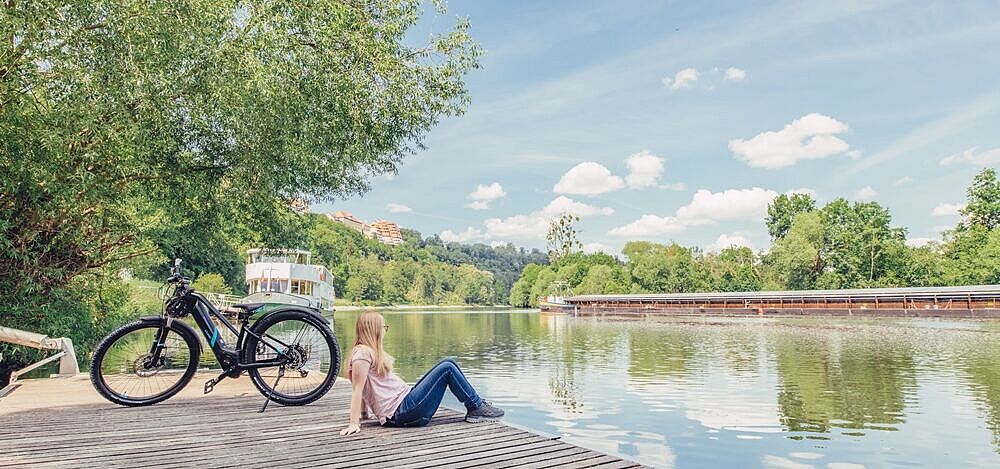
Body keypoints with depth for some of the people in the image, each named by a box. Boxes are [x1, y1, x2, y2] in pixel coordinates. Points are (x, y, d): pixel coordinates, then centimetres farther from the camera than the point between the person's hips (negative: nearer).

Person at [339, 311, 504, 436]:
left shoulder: (368, 351, 17)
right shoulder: (363, 353, -13)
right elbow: (357, 389, -18)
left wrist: (364, 412, 18)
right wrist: (354, 424, -22)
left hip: (406, 399, 10)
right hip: (402, 413, -10)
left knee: (449, 362, 6)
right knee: (447, 368, -11)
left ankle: (475, 407, 10)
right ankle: (476, 408, 2)